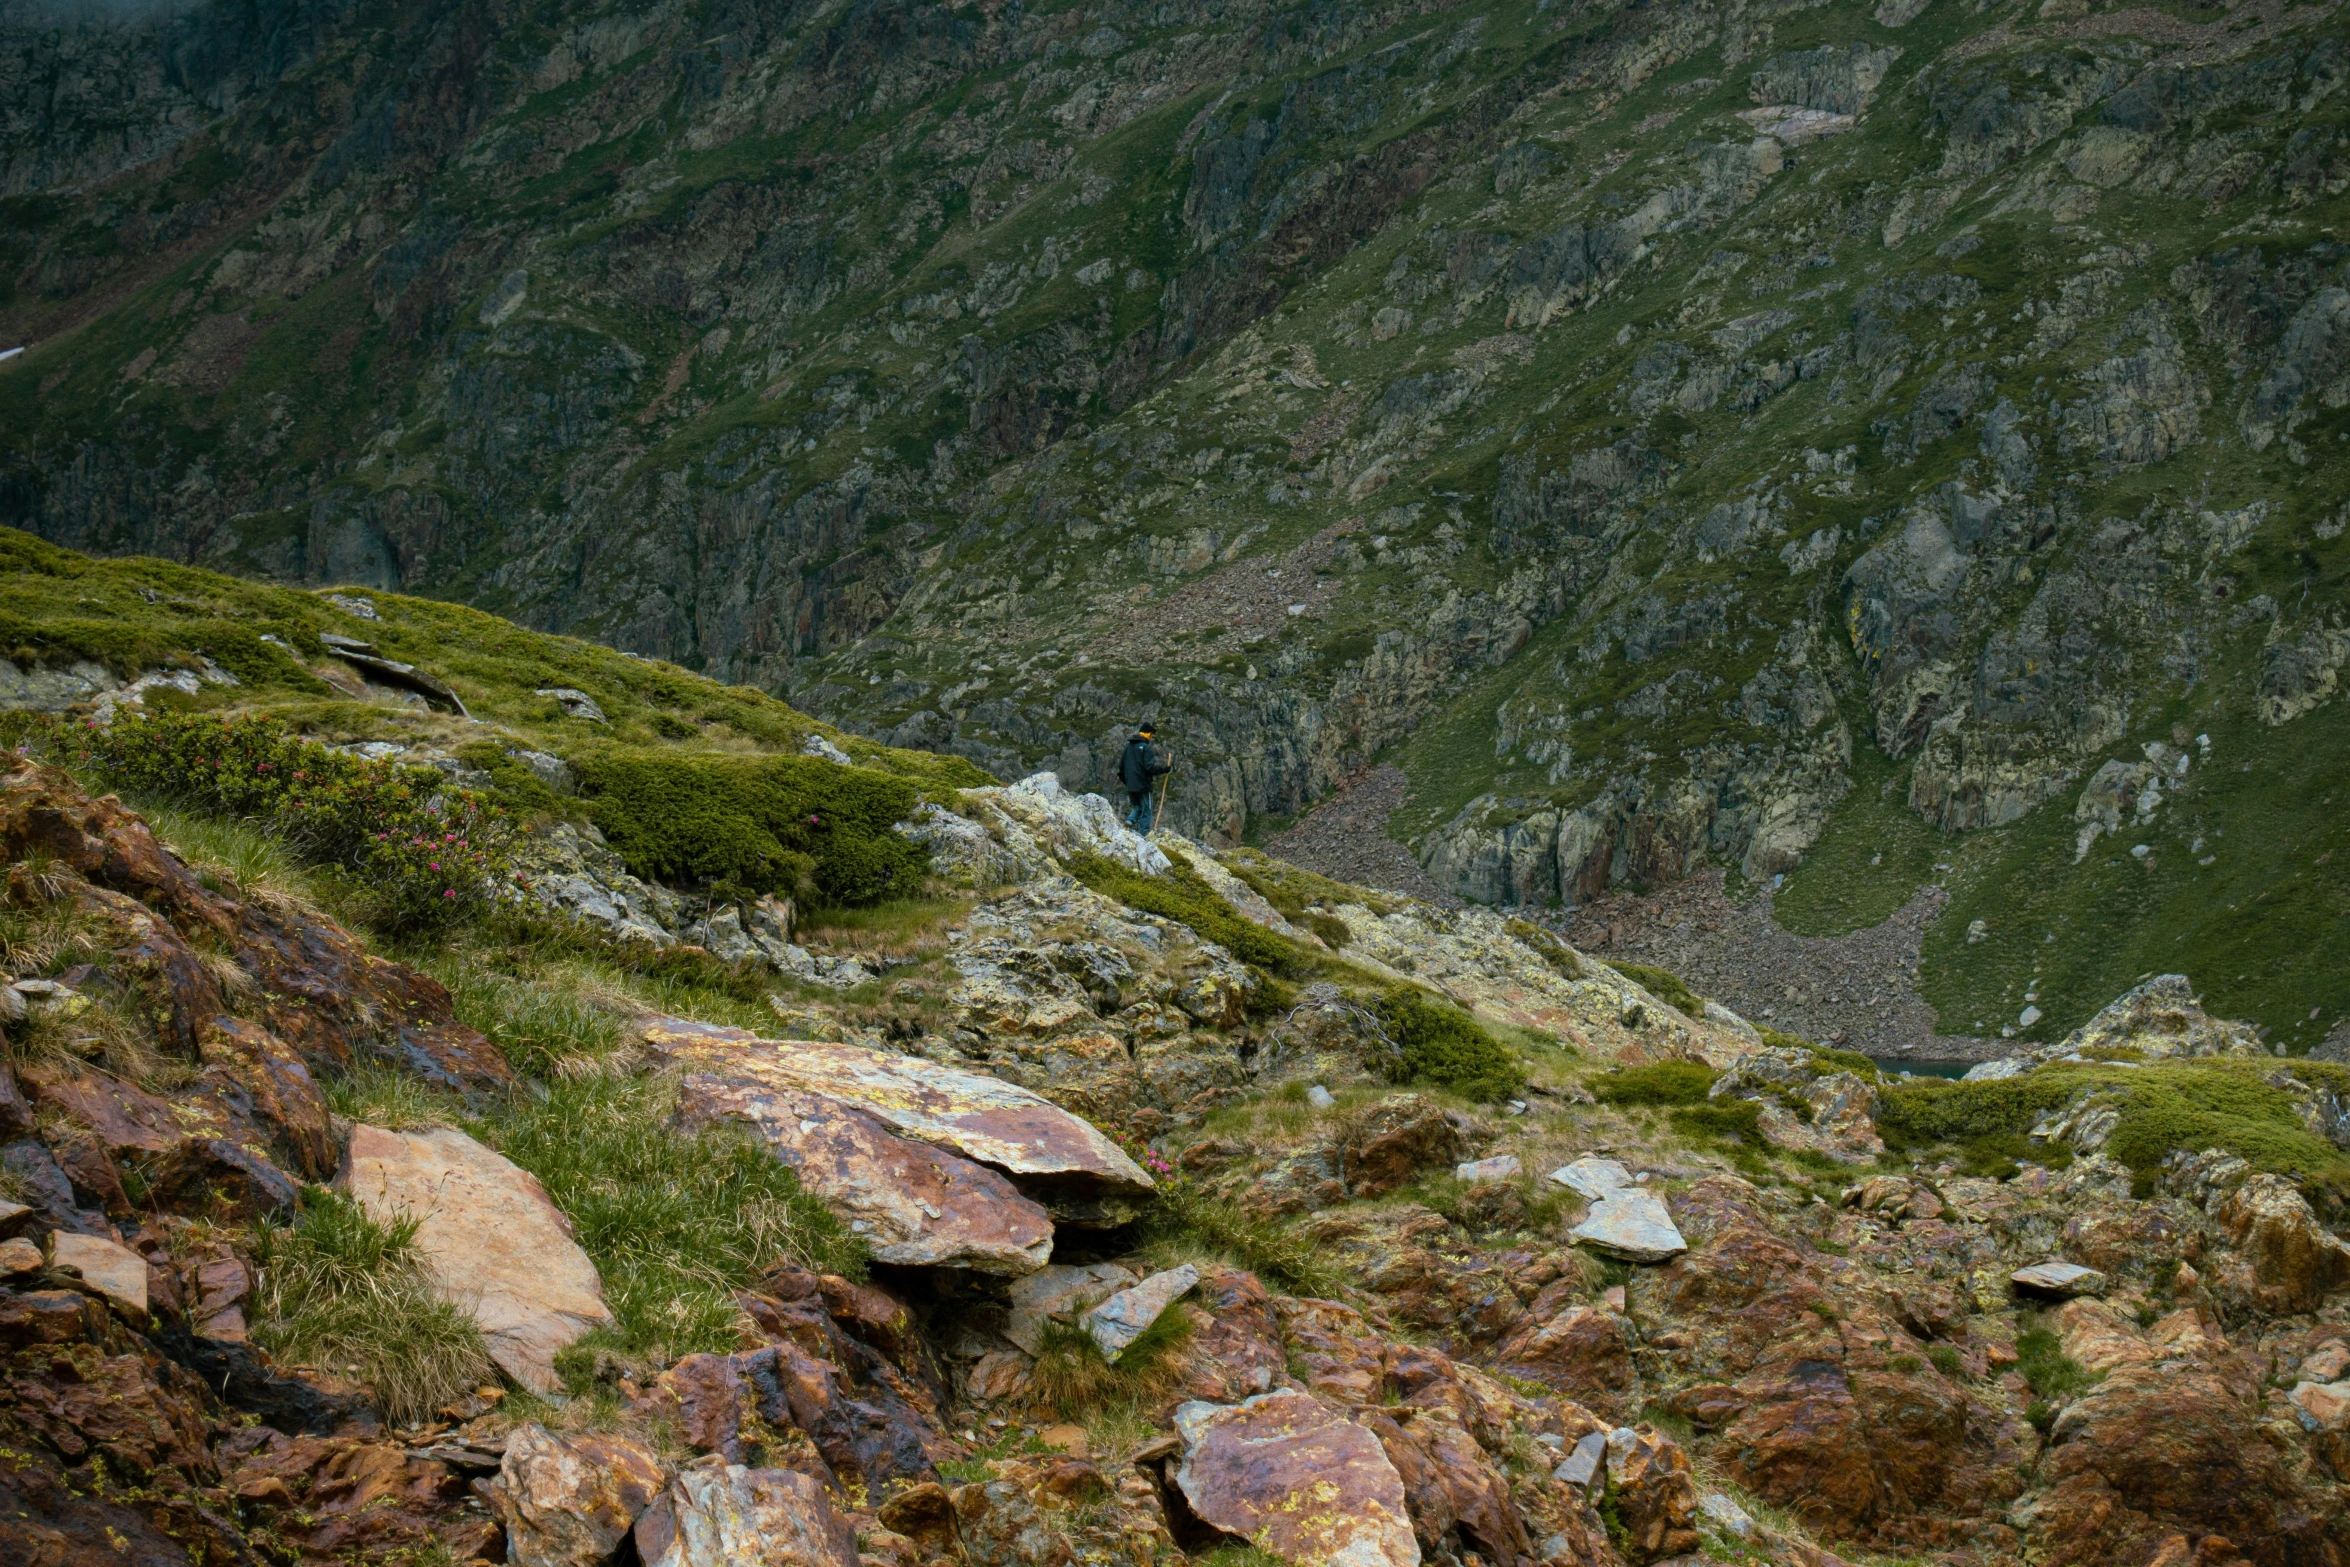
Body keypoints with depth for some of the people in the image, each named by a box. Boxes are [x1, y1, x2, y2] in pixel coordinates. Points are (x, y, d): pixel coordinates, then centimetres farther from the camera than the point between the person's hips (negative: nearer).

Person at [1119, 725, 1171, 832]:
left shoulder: (1128, 746, 11)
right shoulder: (1146, 748, -11)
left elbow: (1121, 766, 16)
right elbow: (1150, 766, -19)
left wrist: (1124, 779, 28)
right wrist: (1164, 769, -10)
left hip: (1130, 786, 6)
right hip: (1143, 785, -6)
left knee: (1137, 807, 21)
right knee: (1146, 811, 1)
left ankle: (1130, 820, -5)